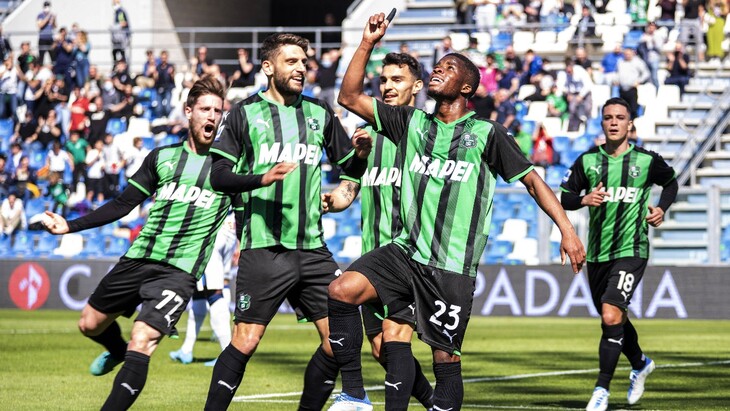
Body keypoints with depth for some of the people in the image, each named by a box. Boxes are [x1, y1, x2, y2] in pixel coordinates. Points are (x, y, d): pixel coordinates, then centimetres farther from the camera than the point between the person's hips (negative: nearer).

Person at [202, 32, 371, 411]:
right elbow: (219, 175, -3)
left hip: (312, 247, 4)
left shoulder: (319, 114, 14)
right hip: (263, 248, -4)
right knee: (246, 341, -8)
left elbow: (349, 167, 19)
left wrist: (361, 153, -3)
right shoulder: (245, 113, 3)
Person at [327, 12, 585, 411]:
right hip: (405, 251, 4)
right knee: (341, 291, -18)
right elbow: (350, 98, 11)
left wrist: (567, 229, -5)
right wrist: (367, 44, 3)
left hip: (452, 268, -4)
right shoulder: (412, 121, 11)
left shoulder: (487, 134, 0)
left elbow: (531, 179, 3)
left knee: (445, 357, -5)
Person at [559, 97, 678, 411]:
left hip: (631, 250, -4)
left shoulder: (647, 161, -1)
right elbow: (564, 197, 8)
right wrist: (583, 199, -12)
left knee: (611, 315, -20)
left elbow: (671, 183, 18)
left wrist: (662, 208, 2)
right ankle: (641, 364, 47)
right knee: (615, 318, 17)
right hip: (597, 253, 4)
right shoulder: (587, 161, 3)